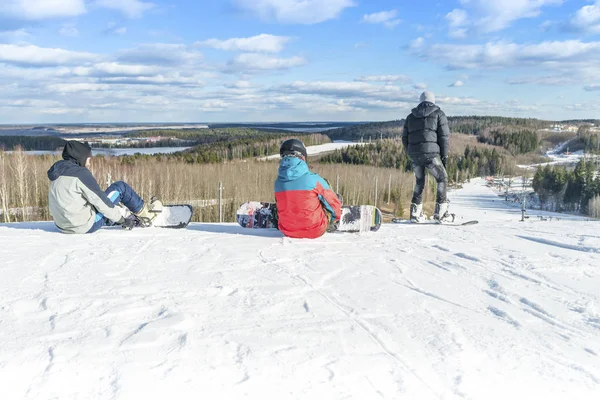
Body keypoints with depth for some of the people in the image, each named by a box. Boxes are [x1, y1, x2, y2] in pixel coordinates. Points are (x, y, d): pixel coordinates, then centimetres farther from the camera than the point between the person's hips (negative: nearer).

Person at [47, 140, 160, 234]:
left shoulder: (58, 171, 10)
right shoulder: (80, 173, -16)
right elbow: (99, 201, -16)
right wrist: (123, 220, -6)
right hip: (86, 226, -9)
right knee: (120, 187, 1)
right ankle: (144, 212, 17)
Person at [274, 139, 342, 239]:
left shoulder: (278, 182, -7)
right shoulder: (313, 179, -20)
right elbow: (334, 203, -6)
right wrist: (336, 218, 16)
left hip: (288, 232, 5)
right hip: (314, 231, -4)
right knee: (336, 197, 17)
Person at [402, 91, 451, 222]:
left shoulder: (411, 116, 18)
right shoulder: (439, 114, 7)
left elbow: (405, 138, 14)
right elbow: (444, 136, -1)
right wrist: (444, 156, 4)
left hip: (414, 155, 4)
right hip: (431, 154, -4)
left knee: (420, 182, 21)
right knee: (442, 179, 12)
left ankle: (415, 212, 14)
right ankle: (440, 212, 5)